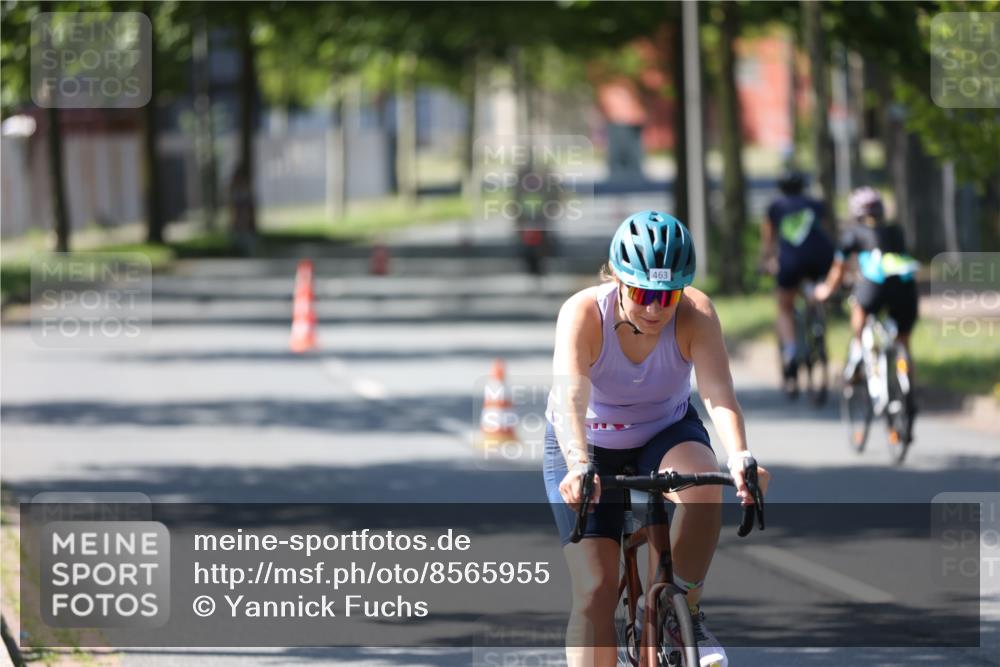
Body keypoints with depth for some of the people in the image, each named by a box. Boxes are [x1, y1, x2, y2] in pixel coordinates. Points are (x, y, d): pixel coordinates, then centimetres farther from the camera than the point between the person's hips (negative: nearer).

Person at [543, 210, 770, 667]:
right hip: (588, 446, -1)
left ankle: (687, 612, -13)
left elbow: (719, 395, -37)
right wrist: (578, 468, -61)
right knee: (595, 591, -12)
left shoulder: (694, 314, -25)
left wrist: (739, 459, -55)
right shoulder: (583, 313, -29)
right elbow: (570, 399, -43)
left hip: (667, 433, 1)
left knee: (703, 483, -33)